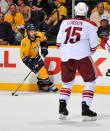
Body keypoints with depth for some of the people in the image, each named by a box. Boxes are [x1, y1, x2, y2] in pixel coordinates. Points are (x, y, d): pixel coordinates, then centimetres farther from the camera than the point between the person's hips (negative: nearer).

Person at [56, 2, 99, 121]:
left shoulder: (65, 22, 13)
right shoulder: (90, 25, 3)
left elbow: (59, 41, 13)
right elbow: (94, 44, 1)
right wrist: (90, 52, 20)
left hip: (66, 56, 4)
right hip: (82, 56, -4)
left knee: (67, 82, 21)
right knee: (90, 81, 8)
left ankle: (62, 107, 11)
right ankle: (85, 109, -3)